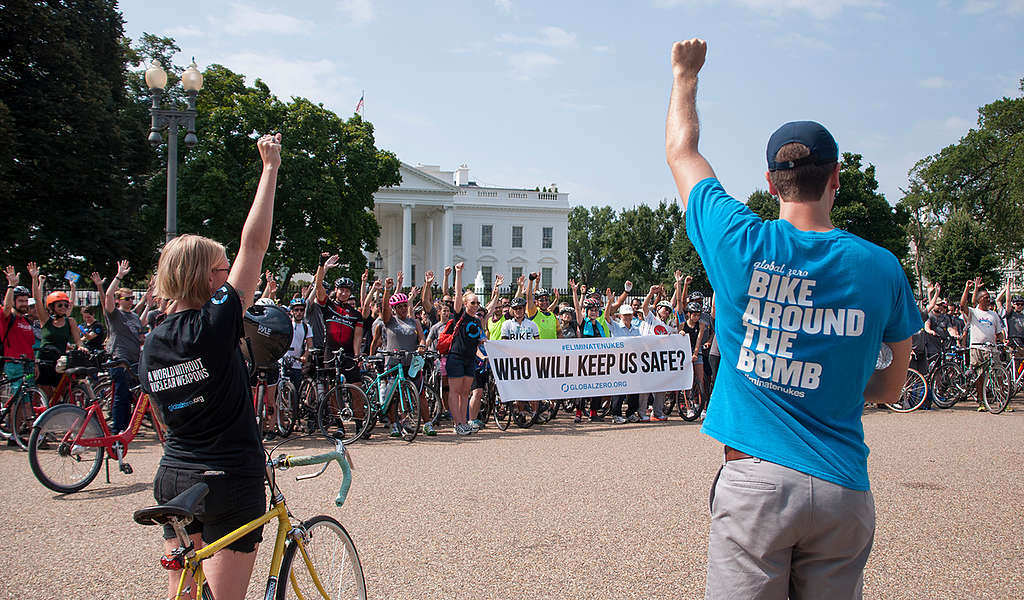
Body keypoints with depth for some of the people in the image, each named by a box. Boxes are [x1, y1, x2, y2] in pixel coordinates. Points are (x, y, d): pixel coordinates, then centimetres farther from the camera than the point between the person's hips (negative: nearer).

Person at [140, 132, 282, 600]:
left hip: (173, 478, 7)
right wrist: (270, 167, -10)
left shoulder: (152, 344, 4)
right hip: (229, 481, -7)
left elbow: (166, 417, 13)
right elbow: (253, 245, -16)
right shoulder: (215, 324, -16)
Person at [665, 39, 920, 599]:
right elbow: (889, 388, 11)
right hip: (843, 489, 2)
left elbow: (681, 150, 12)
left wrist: (685, 74, 27)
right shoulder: (881, 268, 0)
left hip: (755, 479, -2)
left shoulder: (742, 243, -5)